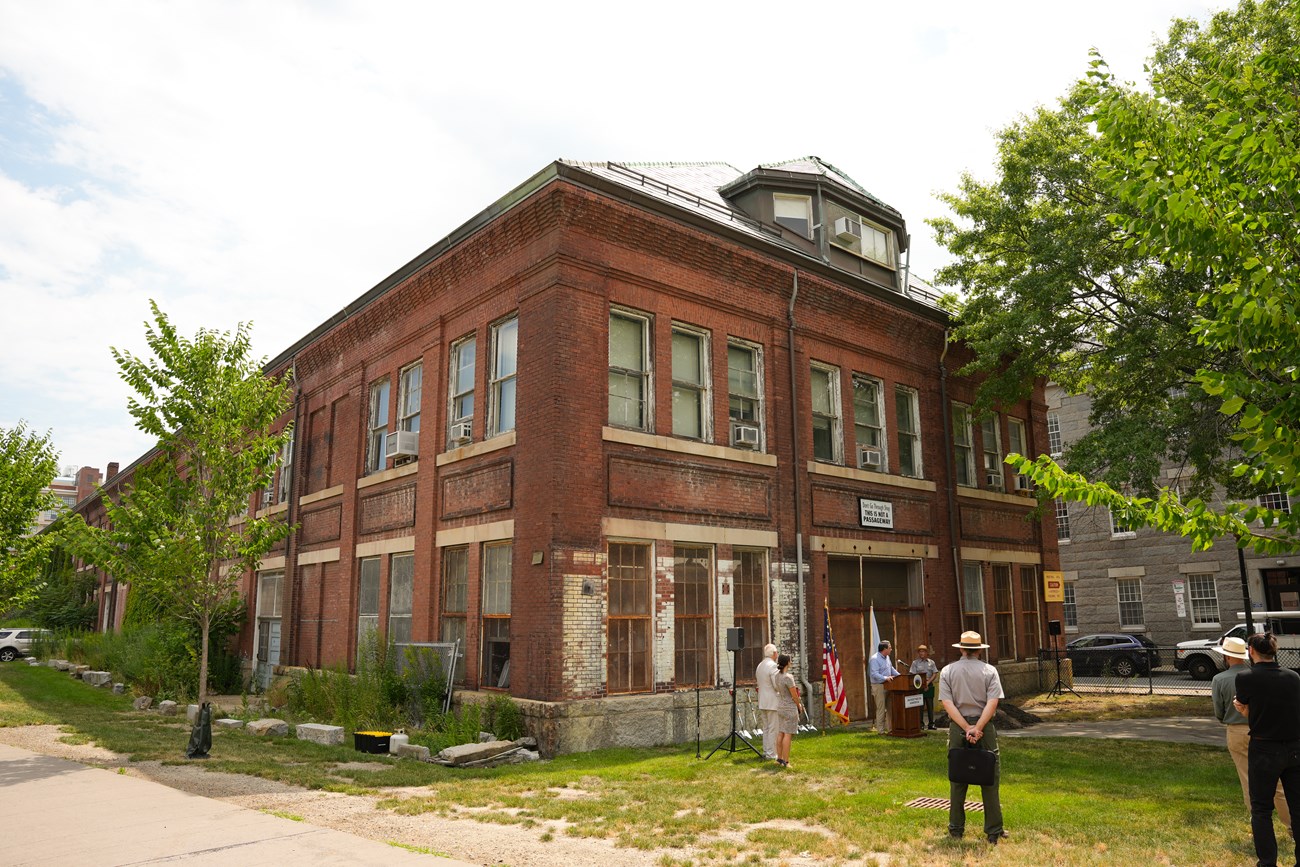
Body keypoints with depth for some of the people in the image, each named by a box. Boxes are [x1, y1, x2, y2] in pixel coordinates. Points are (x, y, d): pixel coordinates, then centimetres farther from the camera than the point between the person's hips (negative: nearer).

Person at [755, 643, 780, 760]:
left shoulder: (759, 666, 12)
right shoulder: (772, 665, -16)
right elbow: (777, 685, -19)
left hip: (762, 702, 8)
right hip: (772, 702, -8)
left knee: (766, 728, 15)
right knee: (773, 729, -2)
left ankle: (766, 751, 20)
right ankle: (771, 754, 0)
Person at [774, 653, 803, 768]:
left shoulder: (777, 675, 3)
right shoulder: (788, 677, -22)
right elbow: (794, 695, -15)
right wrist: (799, 706, 3)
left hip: (780, 707, 8)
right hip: (790, 708, -8)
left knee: (780, 733, 12)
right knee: (788, 734, -3)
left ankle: (779, 758, 19)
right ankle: (785, 761, 0)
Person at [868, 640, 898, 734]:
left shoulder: (887, 658, 13)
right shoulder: (874, 659, -17)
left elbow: (891, 669, 25)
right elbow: (874, 674, -23)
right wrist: (885, 678, -32)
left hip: (888, 686, 9)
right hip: (879, 686, -9)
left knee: (889, 707, 11)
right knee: (881, 708, -4)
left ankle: (889, 728, 19)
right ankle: (881, 730, 3)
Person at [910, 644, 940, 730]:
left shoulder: (931, 662, 8)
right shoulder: (915, 662, 4)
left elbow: (935, 674, 4)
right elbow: (912, 675, -2)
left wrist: (928, 682, -8)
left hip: (929, 686, 2)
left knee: (930, 705, 4)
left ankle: (931, 724, 9)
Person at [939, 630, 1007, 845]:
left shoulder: (947, 671, 3)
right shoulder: (989, 670, -1)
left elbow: (947, 703, -7)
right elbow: (992, 703, -12)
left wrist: (966, 728, -11)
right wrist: (977, 728, -15)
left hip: (957, 728, 1)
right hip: (985, 726, -1)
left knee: (957, 779, 10)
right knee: (990, 780, 6)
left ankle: (956, 829, 18)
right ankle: (994, 831, 10)